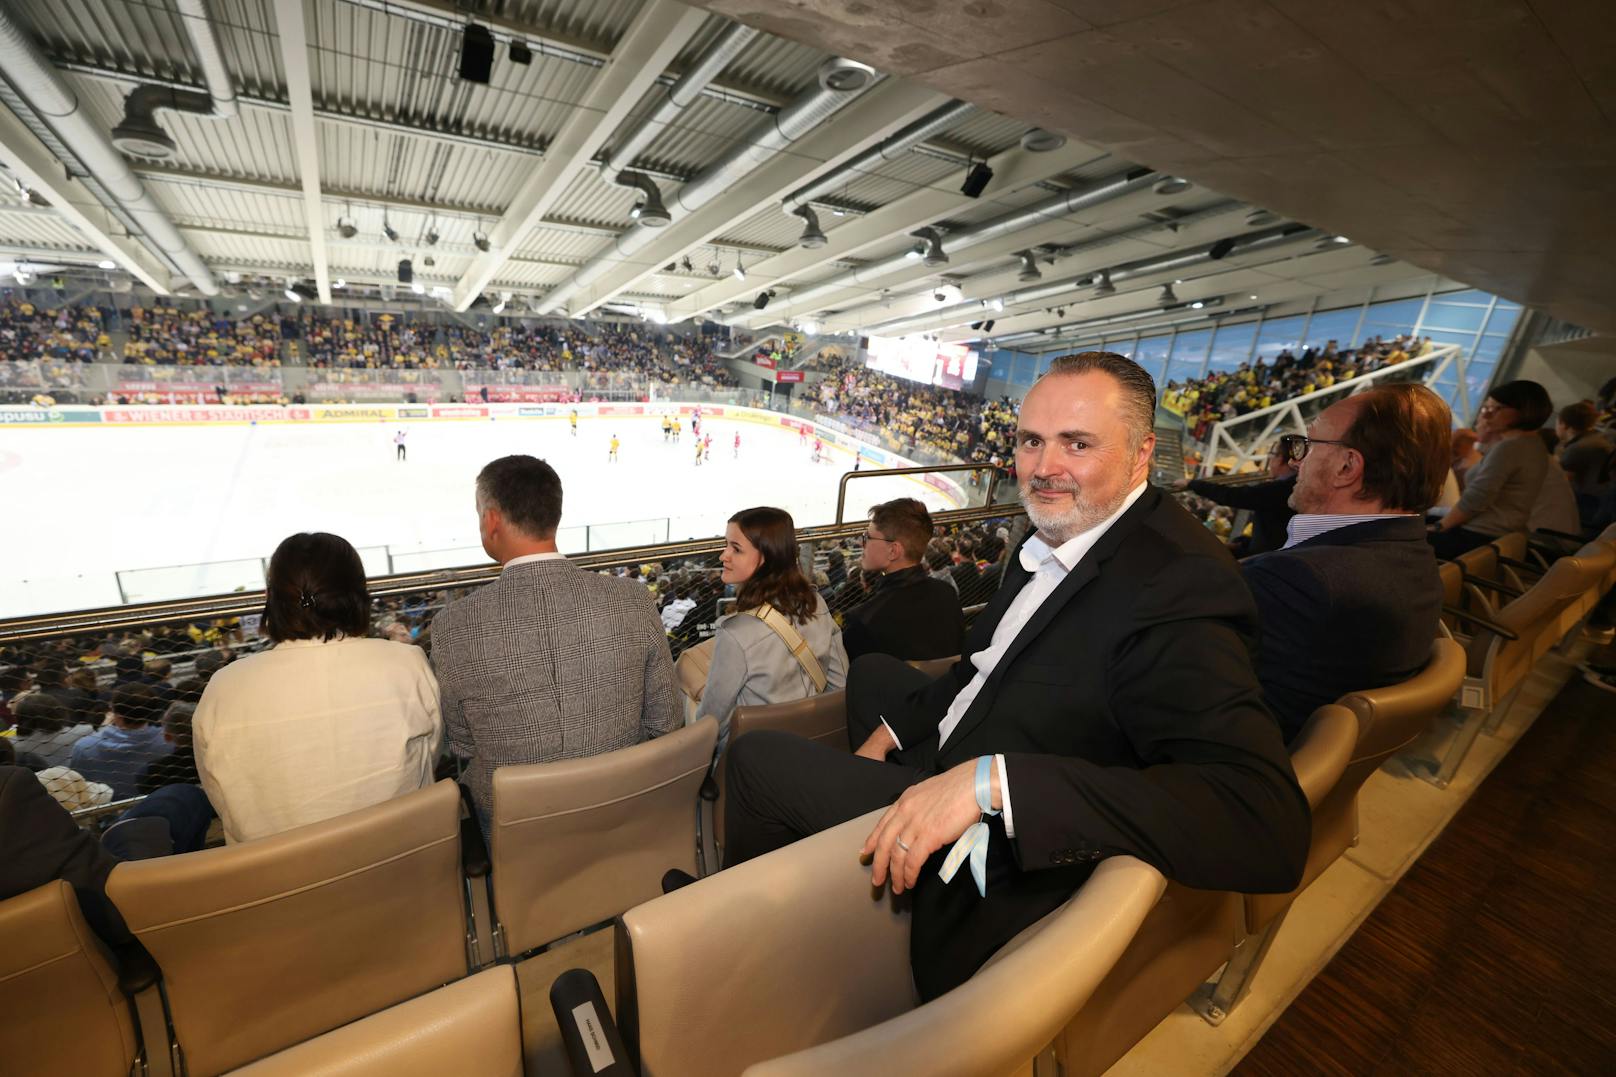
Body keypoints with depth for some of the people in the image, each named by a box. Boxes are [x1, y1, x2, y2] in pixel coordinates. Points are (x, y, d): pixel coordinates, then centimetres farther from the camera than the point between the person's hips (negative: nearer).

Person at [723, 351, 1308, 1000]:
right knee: (870, 674, 27)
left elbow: (1268, 829, -38)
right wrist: (893, 730, 1)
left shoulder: (1177, 587, -30)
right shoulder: (1057, 532, -3)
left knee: (755, 757, -2)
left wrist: (991, 780, -44)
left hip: (996, 862, -8)